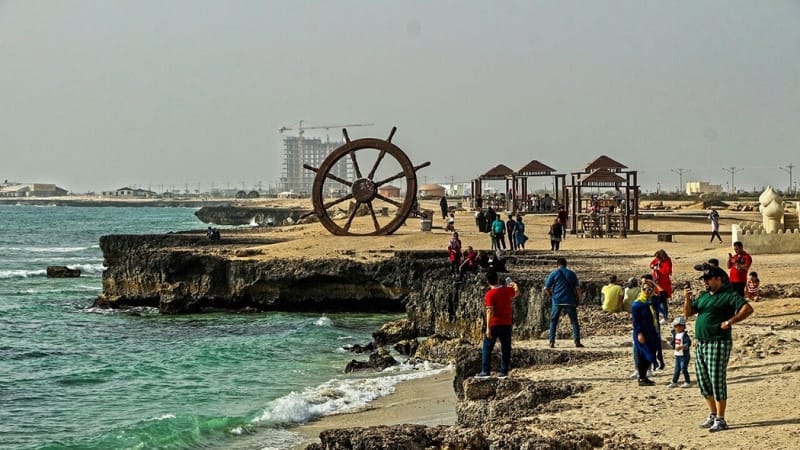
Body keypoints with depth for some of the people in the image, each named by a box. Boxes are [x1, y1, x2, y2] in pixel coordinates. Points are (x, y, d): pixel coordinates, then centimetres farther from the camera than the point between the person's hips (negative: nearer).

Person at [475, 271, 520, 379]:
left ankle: (485, 371, 2)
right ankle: (504, 371, 10)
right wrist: (515, 285, 47)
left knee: (487, 348, 4)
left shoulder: (490, 294, -15)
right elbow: (516, 293, 25)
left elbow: (490, 311, -20)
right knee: (505, 348, 10)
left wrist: (488, 328, -19)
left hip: (494, 324, -5)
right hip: (507, 323, 5)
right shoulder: (507, 290, 1)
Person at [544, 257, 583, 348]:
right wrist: (578, 300, 11)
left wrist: (551, 296, 14)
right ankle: (577, 342, -2)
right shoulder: (572, 274, 7)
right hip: (570, 301, 1)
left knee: (553, 322, 8)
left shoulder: (554, 274, 2)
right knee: (574, 321, 8)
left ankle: (552, 343, 1)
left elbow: (546, 289, -1)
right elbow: (577, 288, 2)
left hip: (557, 301, -1)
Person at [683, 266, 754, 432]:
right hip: (700, 344, 8)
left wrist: (729, 322, -20)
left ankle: (720, 420, -4)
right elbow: (688, 313, 17)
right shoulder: (703, 296, 18)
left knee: (717, 381, -8)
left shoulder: (729, 295, -6)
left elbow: (748, 309, -17)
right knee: (703, 382, 11)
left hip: (718, 343, -8)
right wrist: (687, 298, 0)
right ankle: (713, 415, 23)